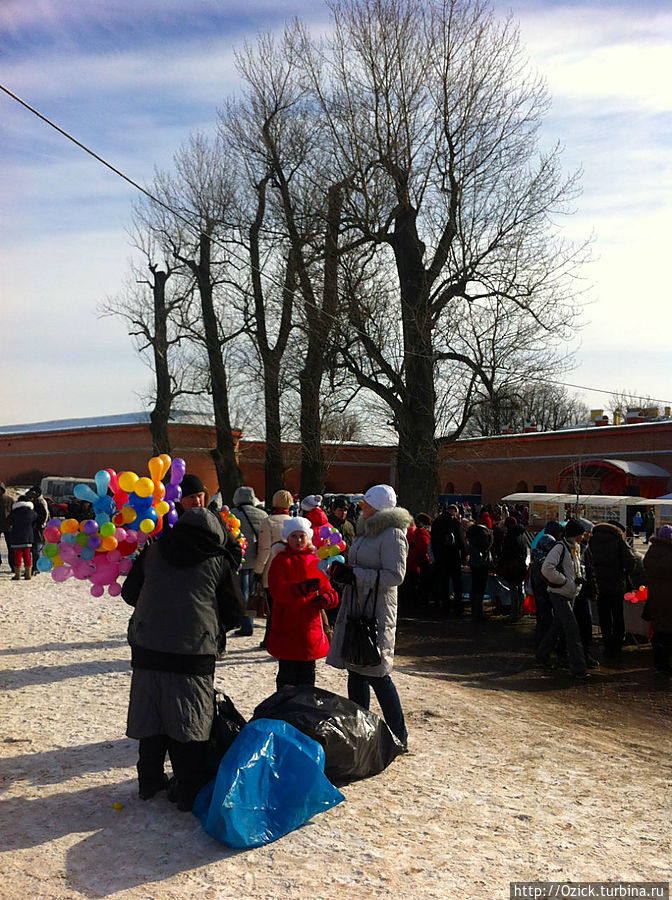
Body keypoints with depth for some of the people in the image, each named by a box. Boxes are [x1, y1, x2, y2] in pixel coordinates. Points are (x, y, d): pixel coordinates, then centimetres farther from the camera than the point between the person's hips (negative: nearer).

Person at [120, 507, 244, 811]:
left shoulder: (153, 551, 8)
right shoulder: (218, 561, 0)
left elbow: (129, 593, 16)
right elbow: (234, 611, 6)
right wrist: (215, 630, 25)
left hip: (147, 650, 3)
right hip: (194, 654, -3)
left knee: (150, 718, 16)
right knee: (190, 726, 6)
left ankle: (149, 784, 28)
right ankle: (190, 793, 10)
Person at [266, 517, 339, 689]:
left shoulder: (315, 561, 10)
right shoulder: (281, 560, -4)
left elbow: (327, 589, 12)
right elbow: (277, 590, -18)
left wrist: (326, 598, -13)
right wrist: (301, 588, -34)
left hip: (311, 630, 5)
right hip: (287, 630, -5)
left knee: (308, 675, 15)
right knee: (287, 676, 0)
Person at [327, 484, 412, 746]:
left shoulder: (392, 534, -13)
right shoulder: (368, 530, 15)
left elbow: (394, 575, -20)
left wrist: (354, 575, -20)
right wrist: (343, 570, 5)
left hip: (376, 611, -9)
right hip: (356, 606, 9)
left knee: (376, 673, -5)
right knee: (355, 670, 13)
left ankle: (399, 737, 8)